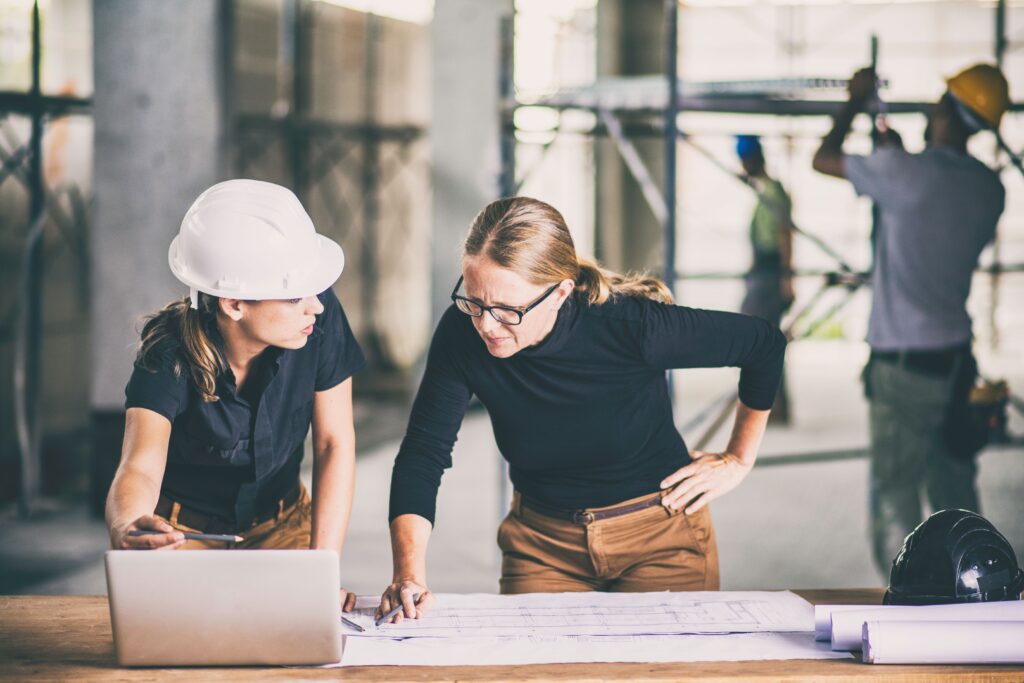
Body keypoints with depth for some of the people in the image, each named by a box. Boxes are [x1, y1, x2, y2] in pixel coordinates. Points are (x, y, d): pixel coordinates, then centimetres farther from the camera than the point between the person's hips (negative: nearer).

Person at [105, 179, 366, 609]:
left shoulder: (319, 319, -21)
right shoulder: (169, 357, -27)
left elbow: (334, 444, -15)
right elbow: (140, 468, -39)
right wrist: (127, 529, -64)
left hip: (282, 522, 2)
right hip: (182, 528, -2)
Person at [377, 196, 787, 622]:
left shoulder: (628, 325, -27)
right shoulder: (462, 335, -19)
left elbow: (765, 344, -13)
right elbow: (423, 452, -17)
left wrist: (739, 460, -4)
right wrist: (409, 572, -33)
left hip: (660, 536, -2)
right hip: (543, 544, 2)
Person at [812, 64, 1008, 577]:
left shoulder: (905, 171, -16)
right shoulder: (989, 188, 4)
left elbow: (824, 159, -1)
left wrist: (856, 100, 13)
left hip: (904, 363, -7)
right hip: (956, 357, 7)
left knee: (895, 497, -3)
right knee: (954, 488, 17)